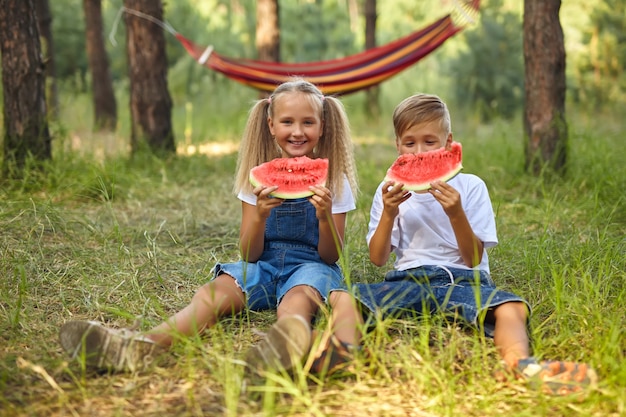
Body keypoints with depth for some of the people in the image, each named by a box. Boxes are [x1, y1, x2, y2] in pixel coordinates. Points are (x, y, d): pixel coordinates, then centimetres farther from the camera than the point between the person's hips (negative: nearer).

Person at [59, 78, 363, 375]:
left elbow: (331, 257, -2)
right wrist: (259, 217, -21)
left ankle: (289, 340, -76)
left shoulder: (334, 181, 0)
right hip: (263, 265, 3)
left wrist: (325, 217, -22)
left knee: (298, 296, -38)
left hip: (310, 266, -2)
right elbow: (249, 254, 0)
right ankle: (142, 346, -55)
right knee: (215, 290, -29)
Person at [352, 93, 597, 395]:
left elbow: (474, 259, 1)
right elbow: (378, 259, 6)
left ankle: (520, 361, -64)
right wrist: (388, 214, -10)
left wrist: (456, 214, -16)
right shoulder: (390, 191, 12)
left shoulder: (470, 186, 8)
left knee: (511, 308, -36)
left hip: (461, 279, -2)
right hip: (407, 279, 2)